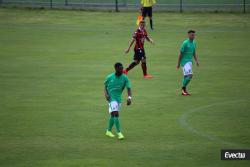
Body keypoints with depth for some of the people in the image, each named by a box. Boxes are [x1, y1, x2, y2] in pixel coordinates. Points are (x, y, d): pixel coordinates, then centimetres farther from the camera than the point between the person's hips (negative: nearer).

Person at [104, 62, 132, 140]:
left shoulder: (125, 78, -5)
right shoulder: (109, 77, -8)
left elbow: (129, 88, -6)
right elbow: (105, 87, 6)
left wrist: (129, 97, -21)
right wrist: (106, 94, -12)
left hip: (118, 98, 4)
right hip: (111, 98, -4)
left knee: (113, 115, 14)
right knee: (116, 114, -17)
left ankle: (108, 131, 32)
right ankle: (119, 133, -20)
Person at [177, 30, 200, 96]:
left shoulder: (194, 42, 8)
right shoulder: (185, 43, -15)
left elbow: (194, 53, 18)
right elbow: (180, 53, -11)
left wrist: (197, 61, 5)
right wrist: (178, 64, -9)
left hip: (190, 61, 8)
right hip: (184, 61, -8)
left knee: (186, 76, 12)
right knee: (190, 75, -17)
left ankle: (184, 91, 22)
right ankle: (183, 88, 1)